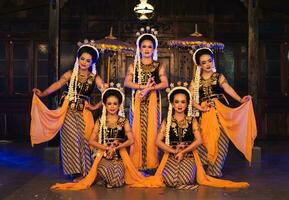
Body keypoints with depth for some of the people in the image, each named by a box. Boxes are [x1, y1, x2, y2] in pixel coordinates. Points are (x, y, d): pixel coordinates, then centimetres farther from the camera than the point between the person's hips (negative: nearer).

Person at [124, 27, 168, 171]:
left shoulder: (159, 66, 8)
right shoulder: (134, 66, 9)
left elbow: (165, 83, -4)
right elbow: (127, 82, -2)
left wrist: (150, 88, -17)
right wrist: (142, 86, -15)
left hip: (152, 100, 0)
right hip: (137, 100, 1)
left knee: (151, 130, -2)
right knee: (137, 130, -2)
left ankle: (151, 162, 6)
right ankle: (137, 162, 5)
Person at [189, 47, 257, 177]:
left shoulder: (219, 77, 8)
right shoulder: (196, 81, 13)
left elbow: (228, 89, -9)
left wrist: (240, 100, -26)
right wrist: (200, 107, -13)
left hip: (220, 112, -1)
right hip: (205, 114, 1)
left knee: (220, 140, -7)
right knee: (204, 140, -10)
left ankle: (214, 171, 4)